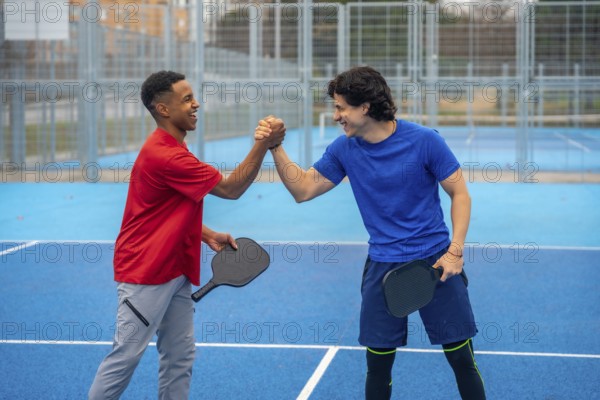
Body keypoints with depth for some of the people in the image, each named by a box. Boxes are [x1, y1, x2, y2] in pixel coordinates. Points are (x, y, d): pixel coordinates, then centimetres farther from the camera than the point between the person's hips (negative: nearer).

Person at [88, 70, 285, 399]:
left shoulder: (173, 149, 12)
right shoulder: (165, 156, -22)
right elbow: (231, 188, -17)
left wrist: (208, 236, 10)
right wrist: (263, 145, -17)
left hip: (175, 271, 10)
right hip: (145, 273, -10)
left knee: (180, 355, 10)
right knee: (126, 354, -3)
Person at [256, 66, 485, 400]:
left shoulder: (424, 141, -11)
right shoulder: (344, 149, -1)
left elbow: (459, 194, -4)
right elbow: (302, 190, 6)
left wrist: (455, 250, -12)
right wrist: (275, 149, -6)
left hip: (436, 262, -3)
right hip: (382, 267, 3)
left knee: (461, 357, 1)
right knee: (378, 362, 4)